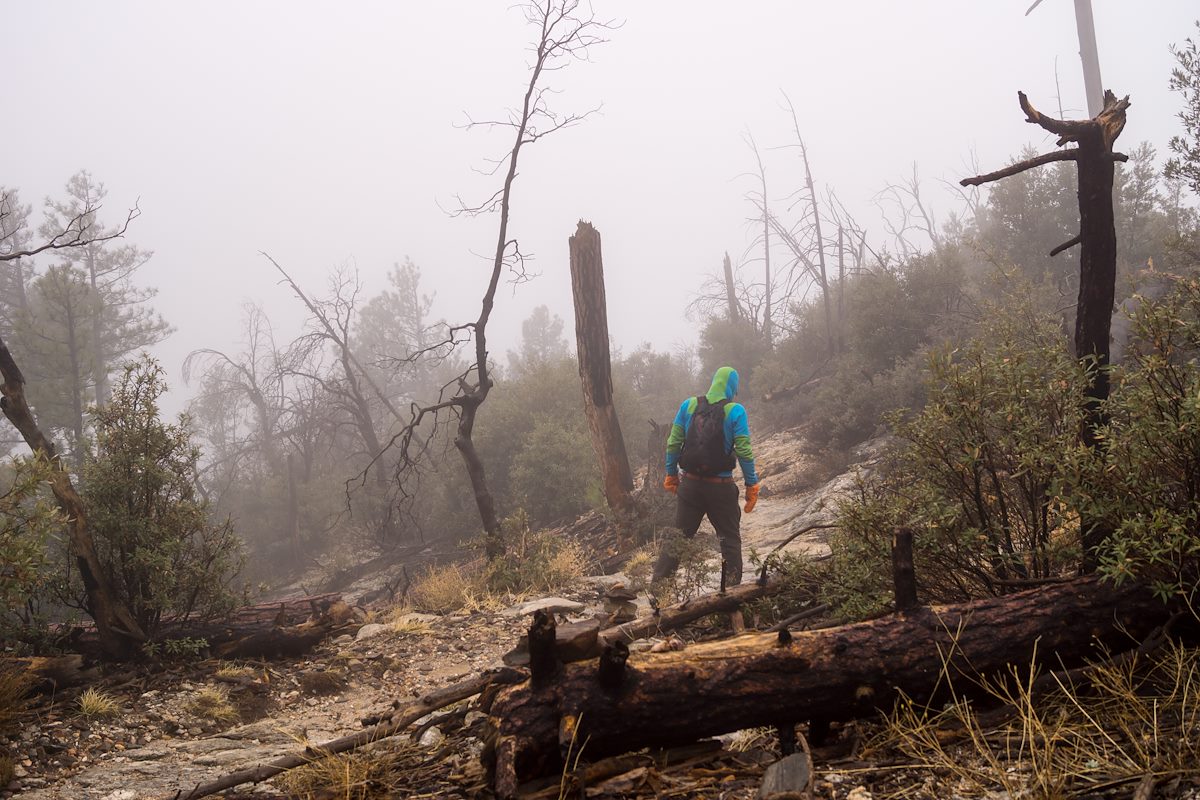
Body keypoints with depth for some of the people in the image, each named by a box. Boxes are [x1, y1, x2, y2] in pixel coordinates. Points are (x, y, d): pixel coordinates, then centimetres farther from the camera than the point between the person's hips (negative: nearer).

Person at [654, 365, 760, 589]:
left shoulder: (688, 406, 1)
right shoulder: (735, 411, -9)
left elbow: (673, 444, 2)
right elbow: (744, 452, -12)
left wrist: (671, 474, 13)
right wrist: (752, 485, -4)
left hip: (689, 484, 3)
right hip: (721, 487, -3)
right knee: (730, 539, 11)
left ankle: (657, 583, 12)